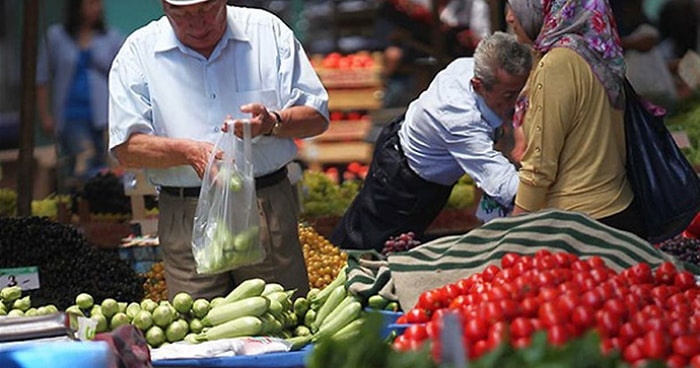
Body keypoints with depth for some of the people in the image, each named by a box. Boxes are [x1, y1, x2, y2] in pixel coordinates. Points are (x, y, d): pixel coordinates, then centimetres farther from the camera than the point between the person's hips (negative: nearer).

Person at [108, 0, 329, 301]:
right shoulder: (139, 50, 3)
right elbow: (126, 148, -3)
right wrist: (189, 152, -19)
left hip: (270, 209, 1)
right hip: (186, 221, -1)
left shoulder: (268, 31, 5)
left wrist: (273, 123, -15)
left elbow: (317, 116, 5)